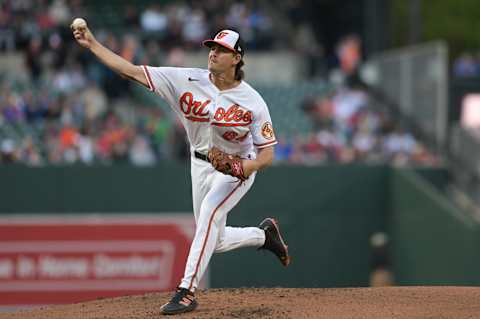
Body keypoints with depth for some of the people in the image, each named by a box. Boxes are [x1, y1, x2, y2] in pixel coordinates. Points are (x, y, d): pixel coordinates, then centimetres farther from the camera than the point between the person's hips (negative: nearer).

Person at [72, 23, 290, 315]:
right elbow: (133, 71, -17)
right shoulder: (188, 81, -15)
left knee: (210, 212, -30)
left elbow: (267, 154, -16)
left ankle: (187, 291, -28)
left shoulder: (252, 102, -21)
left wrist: (245, 168, -37)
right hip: (201, 165, 5)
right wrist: (93, 45, -24)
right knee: (213, 241, 10)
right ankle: (264, 235, 40)